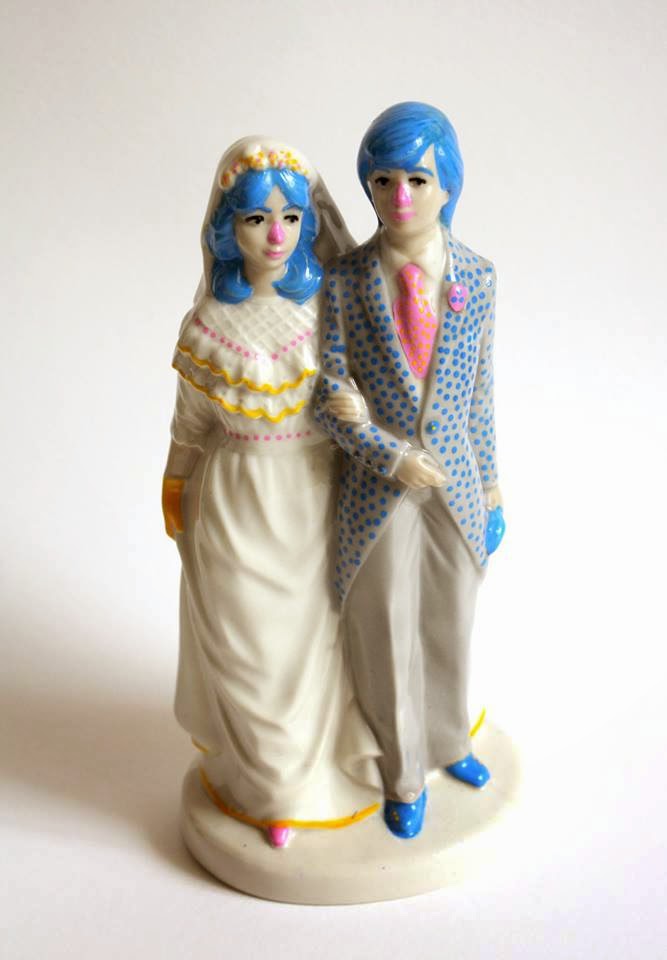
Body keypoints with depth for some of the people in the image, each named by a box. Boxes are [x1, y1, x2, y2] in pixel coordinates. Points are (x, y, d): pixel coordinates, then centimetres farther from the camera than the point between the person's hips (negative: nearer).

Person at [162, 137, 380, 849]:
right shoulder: (208, 326, -9)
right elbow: (192, 426, 1)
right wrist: (180, 502, 7)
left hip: (318, 500, 1)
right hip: (239, 505, -1)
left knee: (317, 635, 17)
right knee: (250, 644, 12)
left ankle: (321, 761, 44)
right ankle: (269, 783, 37)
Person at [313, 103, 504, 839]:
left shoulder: (476, 275, -3)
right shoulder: (343, 280, -10)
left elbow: (479, 387, 5)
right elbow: (328, 397, -9)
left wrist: (488, 480, 9)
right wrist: (393, 457, -17)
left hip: (456, 482, 3)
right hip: (376, 489, -2)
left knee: (450, 625, 19)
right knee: (385, 637, 11)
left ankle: (445, 739, 48)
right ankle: (404, 776, 36)